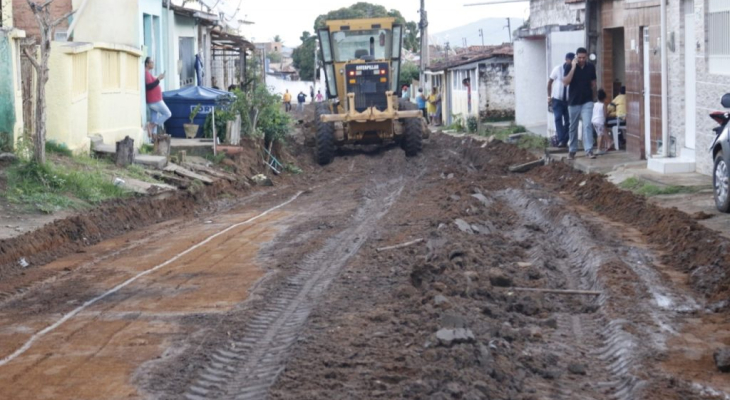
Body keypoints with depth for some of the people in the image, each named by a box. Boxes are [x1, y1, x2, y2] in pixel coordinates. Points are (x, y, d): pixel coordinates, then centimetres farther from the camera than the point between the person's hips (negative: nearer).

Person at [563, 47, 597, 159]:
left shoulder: (591, 67, 0)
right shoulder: (569, 67, -6)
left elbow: (593, 83, 12)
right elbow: (566, 82, -19)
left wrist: (592, 95, 11)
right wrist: (573, 67, -22)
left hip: (587, 101, 0)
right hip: (573, 101, 0)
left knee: (587, 125, -11)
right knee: (573, 127, 10)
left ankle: (589, 150, -14)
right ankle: (572, 150, 22)